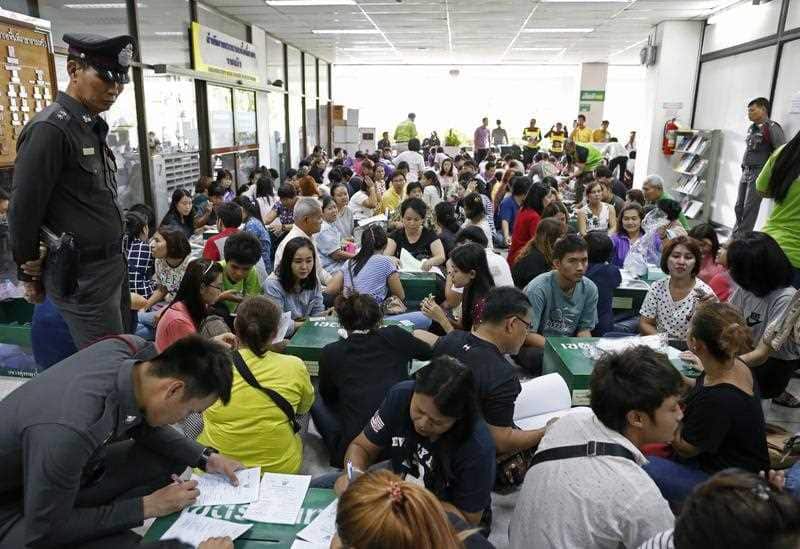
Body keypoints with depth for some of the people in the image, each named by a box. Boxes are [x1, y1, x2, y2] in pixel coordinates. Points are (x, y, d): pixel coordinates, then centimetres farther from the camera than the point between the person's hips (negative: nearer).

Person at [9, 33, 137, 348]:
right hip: (82, 276, -9)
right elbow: (23, 210, -14)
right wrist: (30, 273, -4)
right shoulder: (50, 129, -16)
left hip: (112, 265, 9)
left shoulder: (92, 128, 12)